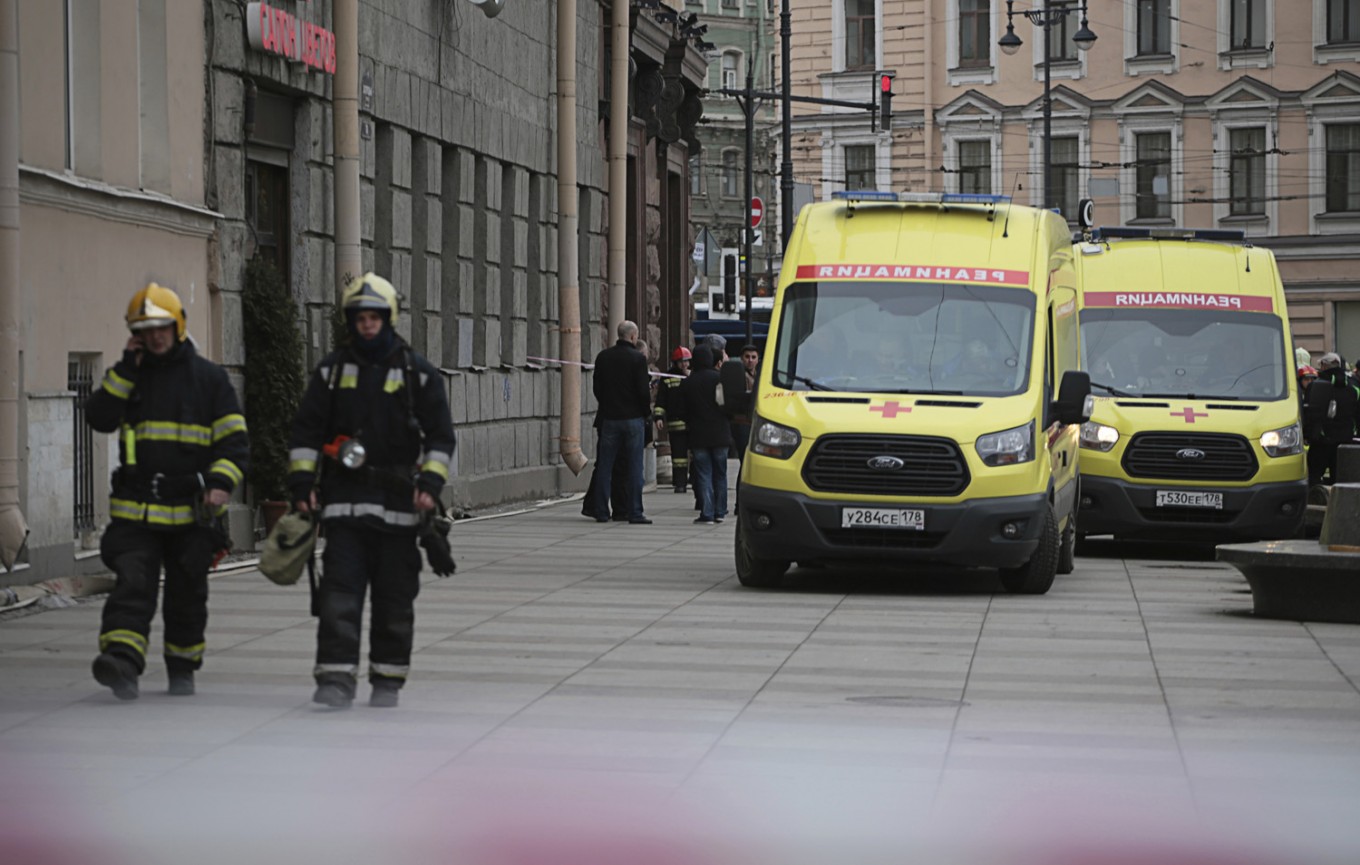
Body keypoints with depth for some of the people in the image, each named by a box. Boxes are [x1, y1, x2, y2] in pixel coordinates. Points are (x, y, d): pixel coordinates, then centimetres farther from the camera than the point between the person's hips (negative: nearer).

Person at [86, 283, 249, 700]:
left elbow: (234, 441, 0)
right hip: (135, 510, 1)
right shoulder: (130, 375, 11)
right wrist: (126, 368, -7)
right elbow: (99, 417, -4)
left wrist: (221, 482, -16)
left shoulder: (208, 376, 4)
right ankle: (122, 659, -28)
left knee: (187, 596, 10)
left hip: (192, 512, 0)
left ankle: (182, 669, 25)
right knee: (132, 584, -16)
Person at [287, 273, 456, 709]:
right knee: (339, 593, -9)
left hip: (398, 504, 0)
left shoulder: (418, 372, 3)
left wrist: (430, 484, -8)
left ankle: (388, 680, 17)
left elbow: (440, 436, 4)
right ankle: (336, 677, -10)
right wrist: (301, 482, 0)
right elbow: (306, 431, 9)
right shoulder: (332, 369, 7)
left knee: (395, 599, 6)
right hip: (344, 501, 1)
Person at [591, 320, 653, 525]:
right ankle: (635, 513, -1)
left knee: (605, 467, 7)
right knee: (634, 467, 0)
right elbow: (643, 390, -12)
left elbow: (596, 387, 8)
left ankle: (601, 511, 7)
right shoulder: (638, 358, -10)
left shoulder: (603, 357, 3)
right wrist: (647, 412, 4)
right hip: (633, 418, -4)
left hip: (609, 418, 4)